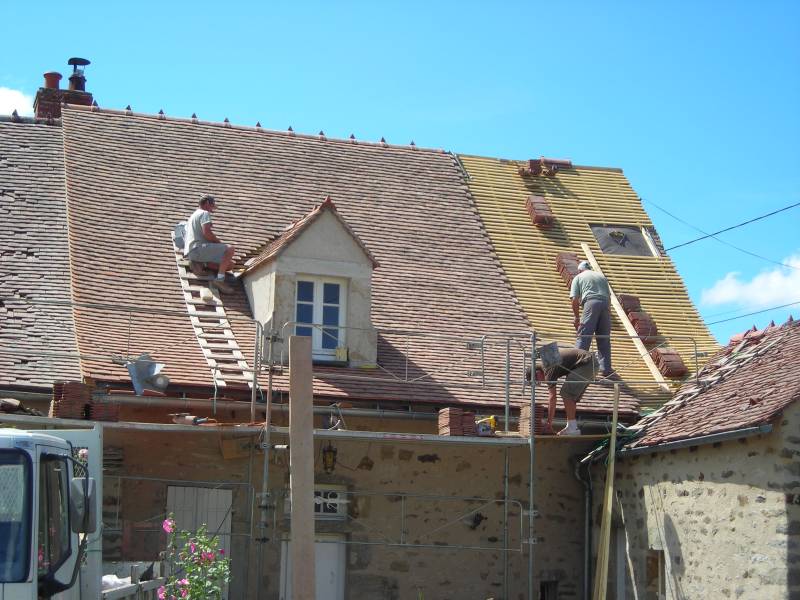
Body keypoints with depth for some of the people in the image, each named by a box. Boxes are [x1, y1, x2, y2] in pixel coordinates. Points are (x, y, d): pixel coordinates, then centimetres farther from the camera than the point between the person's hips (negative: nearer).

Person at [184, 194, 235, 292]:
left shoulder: (194, 215, 33)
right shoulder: (205, 213, 0)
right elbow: (206, 232, -16)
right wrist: (219, 242, -2)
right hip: (198, 248, -10)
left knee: (229, 264, 7)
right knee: (229, 249, -20)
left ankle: (198, 262, -1)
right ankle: (219, 279, -27)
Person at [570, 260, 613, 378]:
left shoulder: (578, 277, 17)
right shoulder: (601, 277, 29)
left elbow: (575, 300, 7)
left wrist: (577, 317, 13)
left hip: (590, 303, -4)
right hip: (605, 304, 4)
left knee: (583, 336, -4)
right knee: (604, 338, 9)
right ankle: (606, 368, 11)